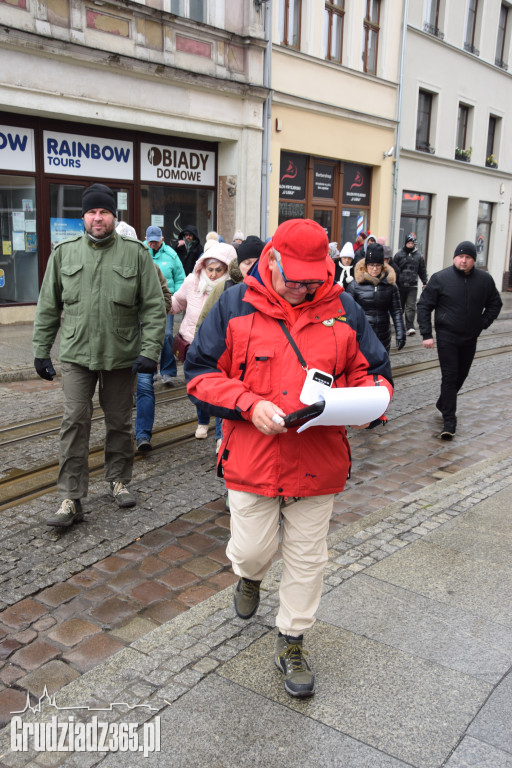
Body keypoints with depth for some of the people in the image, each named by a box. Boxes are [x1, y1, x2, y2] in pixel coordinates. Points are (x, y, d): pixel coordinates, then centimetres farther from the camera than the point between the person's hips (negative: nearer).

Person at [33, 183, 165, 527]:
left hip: (121, 356, 0)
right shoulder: (64, 252, 3)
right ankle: (71, 499, 4)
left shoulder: (136, 253, -2)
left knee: (120, 422, 12)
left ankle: (119, 480, 33)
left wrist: (150, 351, -11)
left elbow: (154, 307, -3)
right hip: (76, 356, 0)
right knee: (75, 422, -4)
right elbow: (48, 307, 9)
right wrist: (41, 351, 7)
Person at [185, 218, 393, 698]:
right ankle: (248, 575, 49)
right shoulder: (235, 306, -5)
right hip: (252, 459, -1)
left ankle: (291, 644, 35)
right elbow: (200, 373, -4)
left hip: (318, 462, 2)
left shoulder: (343, 310, 0)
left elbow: (372, 371, 8)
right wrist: (250, 405, -19)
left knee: (306, 559, 13)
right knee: (253, 549, 9)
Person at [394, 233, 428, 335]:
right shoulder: (399, 254, 4)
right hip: (400, 285, 0)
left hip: (412, 286, 0)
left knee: (411, 307, -7)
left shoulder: (418, 256, 8)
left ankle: (410, 327, -9)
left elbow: (422, 271, 16)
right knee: (399, 306, 10)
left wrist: (425, 282, 13)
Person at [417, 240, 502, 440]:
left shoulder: (485, 279, -1)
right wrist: (426, 334, -10)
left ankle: (443, 404, 38)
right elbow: (424, 306, -5)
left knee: (461, 375, 15)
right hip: (447, 337, -4)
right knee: (450, 377, -7)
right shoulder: (440, 278, -9)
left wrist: (482, 324, 1)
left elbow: (495, 304, 13)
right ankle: (449, 420, -3)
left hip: (470, 339, 4)